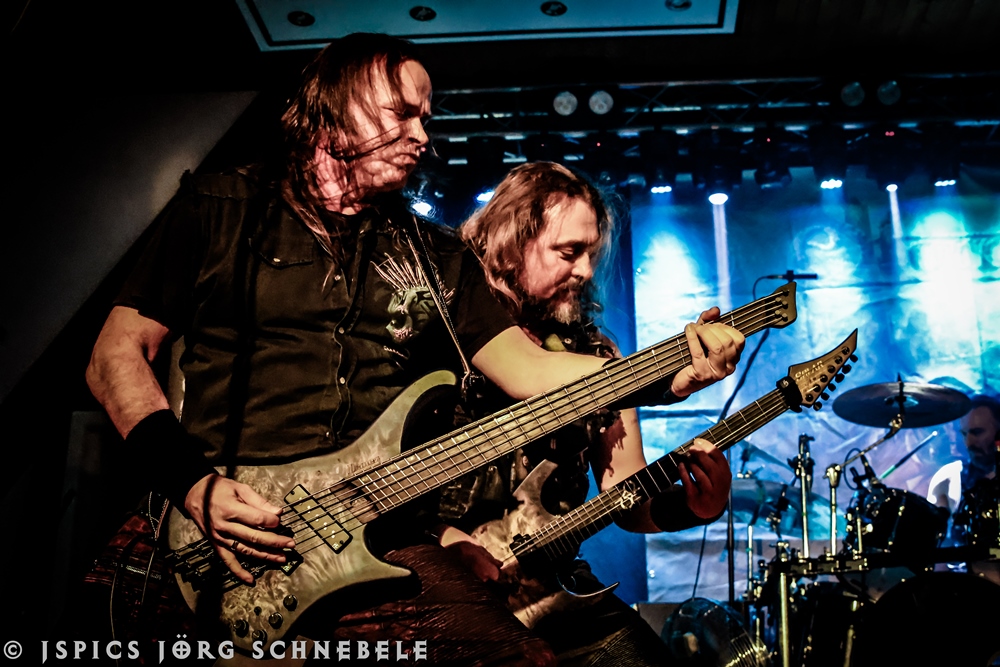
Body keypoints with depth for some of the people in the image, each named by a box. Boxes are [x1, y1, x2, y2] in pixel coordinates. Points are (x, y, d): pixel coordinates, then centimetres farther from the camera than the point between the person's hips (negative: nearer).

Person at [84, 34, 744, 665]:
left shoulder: (437, 258, 15)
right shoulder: (219, 208, 8)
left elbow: (528, 367, 5)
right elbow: (118, 353, 6)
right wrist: (192, 484, -10)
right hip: (206, 546, -1)